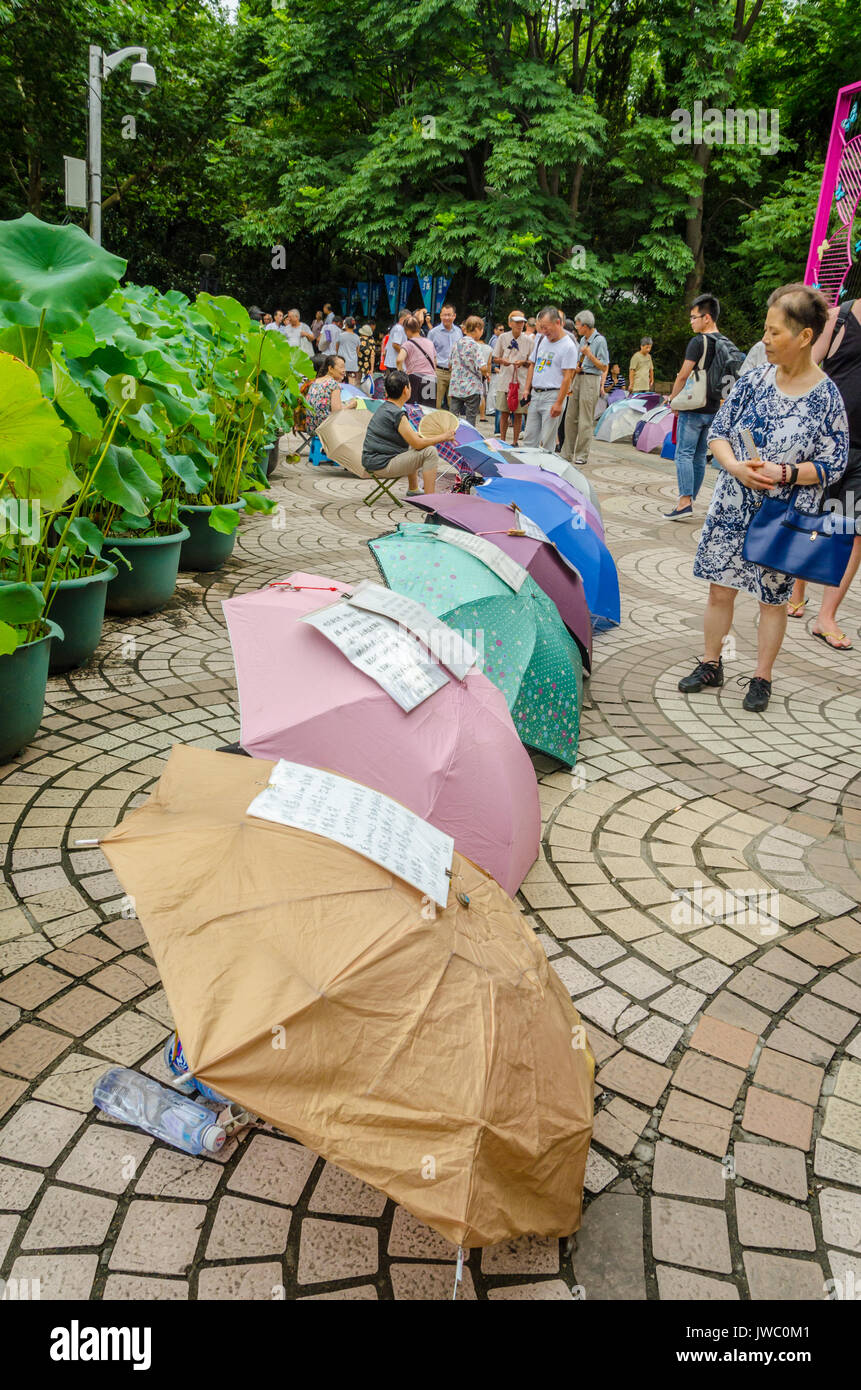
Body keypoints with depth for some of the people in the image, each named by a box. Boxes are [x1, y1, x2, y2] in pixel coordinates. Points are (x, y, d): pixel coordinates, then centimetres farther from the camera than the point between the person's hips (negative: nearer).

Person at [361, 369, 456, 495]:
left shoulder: (384, 408, 12)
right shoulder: (397, 414, -19)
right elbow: (418, 444, -18)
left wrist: (437, 435, 17)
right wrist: (443, 437, -4)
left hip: (372, 462, 10)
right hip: (382, 466, -10)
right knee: (430, 451, -12)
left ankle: (413, 490, 39)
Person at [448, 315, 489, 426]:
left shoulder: (456, 342, 8)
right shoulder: (475, 345, -11)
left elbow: (450, 364, 16)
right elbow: (483, 368, -20)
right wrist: (486, 375, 0)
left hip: (455, 387, 5)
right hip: (471, 388, -5)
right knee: (470, 420, 1)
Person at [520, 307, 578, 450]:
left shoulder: (568, 346, -8)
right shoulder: (541, 340, 14)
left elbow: (567, 378, -12)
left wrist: (559, 403, -17)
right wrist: (527, 389, 14)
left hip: (552, 395, -7)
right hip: (535, 395, 7)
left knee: (546, 443, -7)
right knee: (529, 438, 6)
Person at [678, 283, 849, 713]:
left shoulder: (827, 398, -11)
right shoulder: (755, 380, -1)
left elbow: (832, 465, -7)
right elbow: (717, 432, 4)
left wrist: (784, 473, -23)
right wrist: (736, 467, -15)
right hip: (732, 508, 3)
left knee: (773, 597, 8)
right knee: (720, 588, 9)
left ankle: (761, 678, 23)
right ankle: (710, 666, 27)